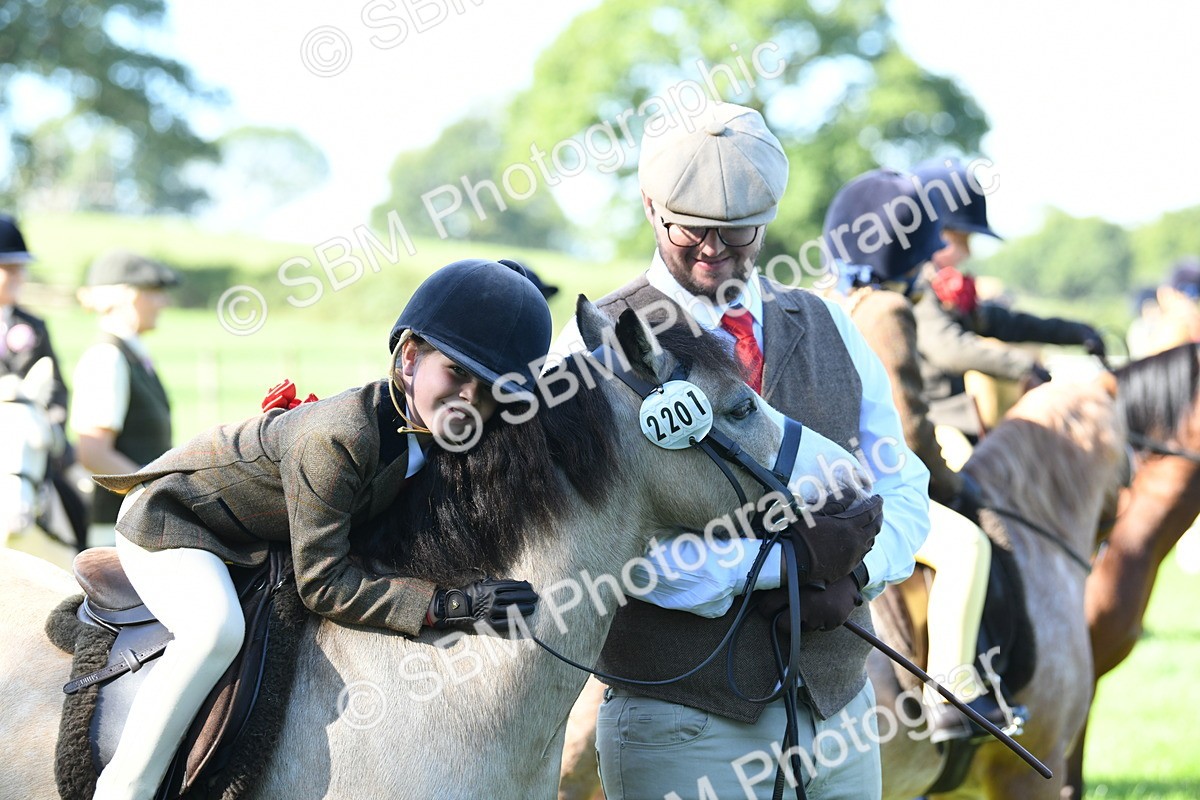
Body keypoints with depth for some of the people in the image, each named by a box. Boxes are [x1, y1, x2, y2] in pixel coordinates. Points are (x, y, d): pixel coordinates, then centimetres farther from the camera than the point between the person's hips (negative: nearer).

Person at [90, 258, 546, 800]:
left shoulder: (433, 430, -14)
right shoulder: (337, 438, -39)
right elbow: (322, 583, -35)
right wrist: (443, 604, -39)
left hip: (256, 540, 9)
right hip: (168, 522, -9)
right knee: (217, 629, -36)